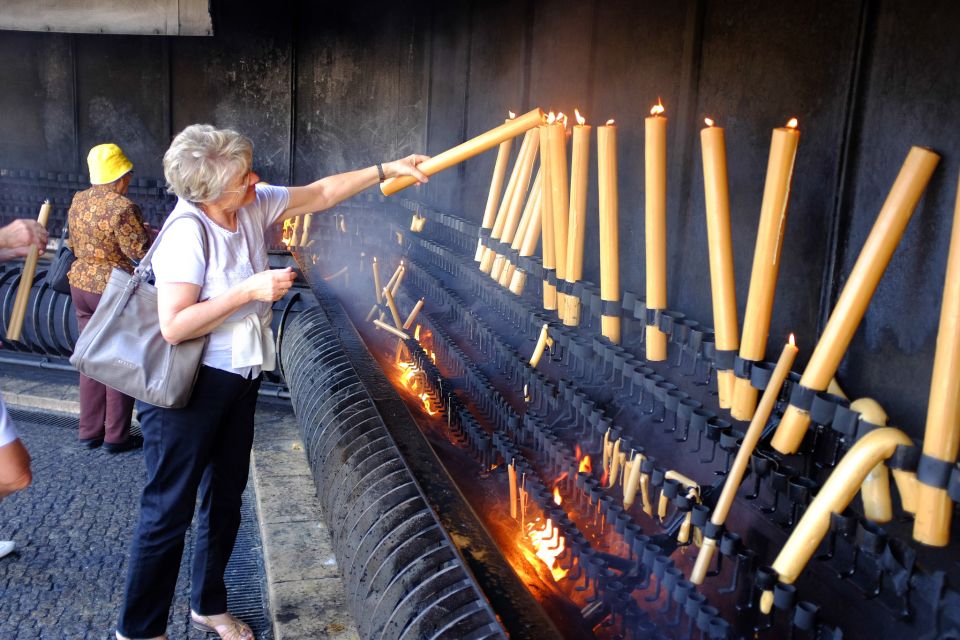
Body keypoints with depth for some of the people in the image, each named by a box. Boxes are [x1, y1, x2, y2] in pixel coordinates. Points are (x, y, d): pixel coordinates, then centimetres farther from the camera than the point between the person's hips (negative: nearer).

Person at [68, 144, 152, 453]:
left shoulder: (78, 202, 5)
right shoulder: (123, 207, -19)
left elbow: (77, 241, 16)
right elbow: (141, 251, -19)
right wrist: (155, 234, -1)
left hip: (81, 285, 7)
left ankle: (89, 431, 23)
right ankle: (115, 436, 12)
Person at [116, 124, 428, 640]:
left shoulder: (254, 205, -3)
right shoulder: (187, 231, -24)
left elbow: (321, 193, 9)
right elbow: (174, 326, -28)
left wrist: (385, 170, 5)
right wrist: (250, 291, -28)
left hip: (238, 378, 8)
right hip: (188, 385, -8)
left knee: (226, 497, 19)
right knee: (169, 510, 2)